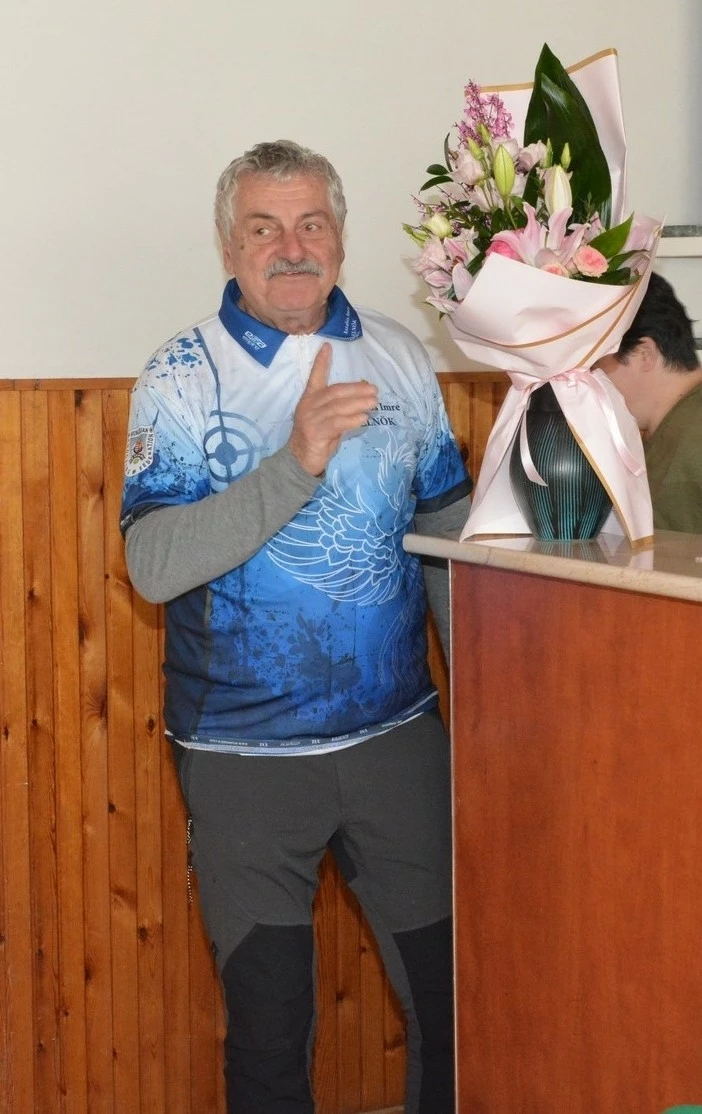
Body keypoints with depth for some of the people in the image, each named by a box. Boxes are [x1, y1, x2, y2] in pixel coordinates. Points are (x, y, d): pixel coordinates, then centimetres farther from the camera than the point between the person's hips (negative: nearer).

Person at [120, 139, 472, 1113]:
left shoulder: (398, 357, 4)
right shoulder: (182, 377, -6)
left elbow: (449, 531, 11)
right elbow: (153, 564, -18)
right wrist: (297, 464, -27)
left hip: (398, 735, 3)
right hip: (246, 755, -2)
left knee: (454, 999, 10)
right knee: (268, 1032, 8)